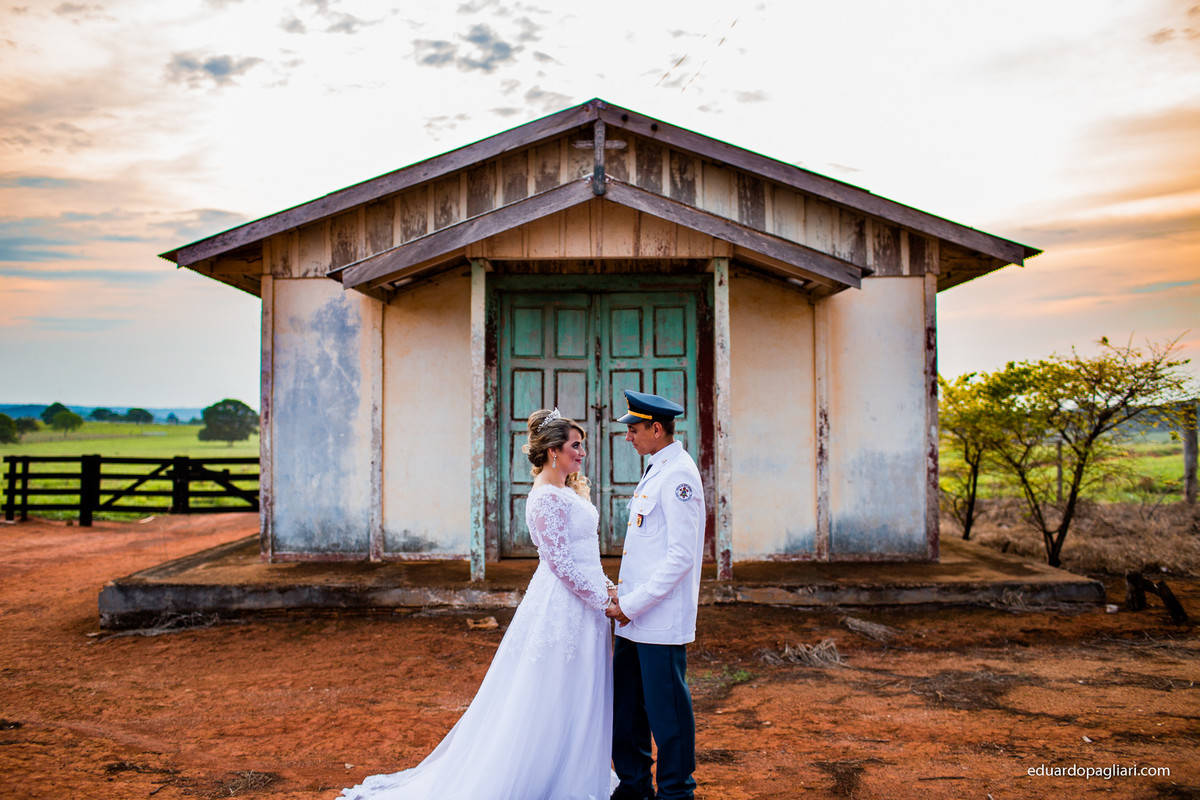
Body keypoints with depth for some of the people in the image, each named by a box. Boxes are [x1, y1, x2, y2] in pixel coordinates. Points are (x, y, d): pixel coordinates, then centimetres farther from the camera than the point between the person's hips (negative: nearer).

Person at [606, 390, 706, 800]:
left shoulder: (679, 475, -16)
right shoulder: (654, 470, 14)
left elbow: (680, 557, -21)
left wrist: (632, 604, -17)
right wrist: (623, 595, 14)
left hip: (661, 619, -9)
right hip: (634, 615, 9)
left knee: (666, 709, 2)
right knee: (625, 704, 16)